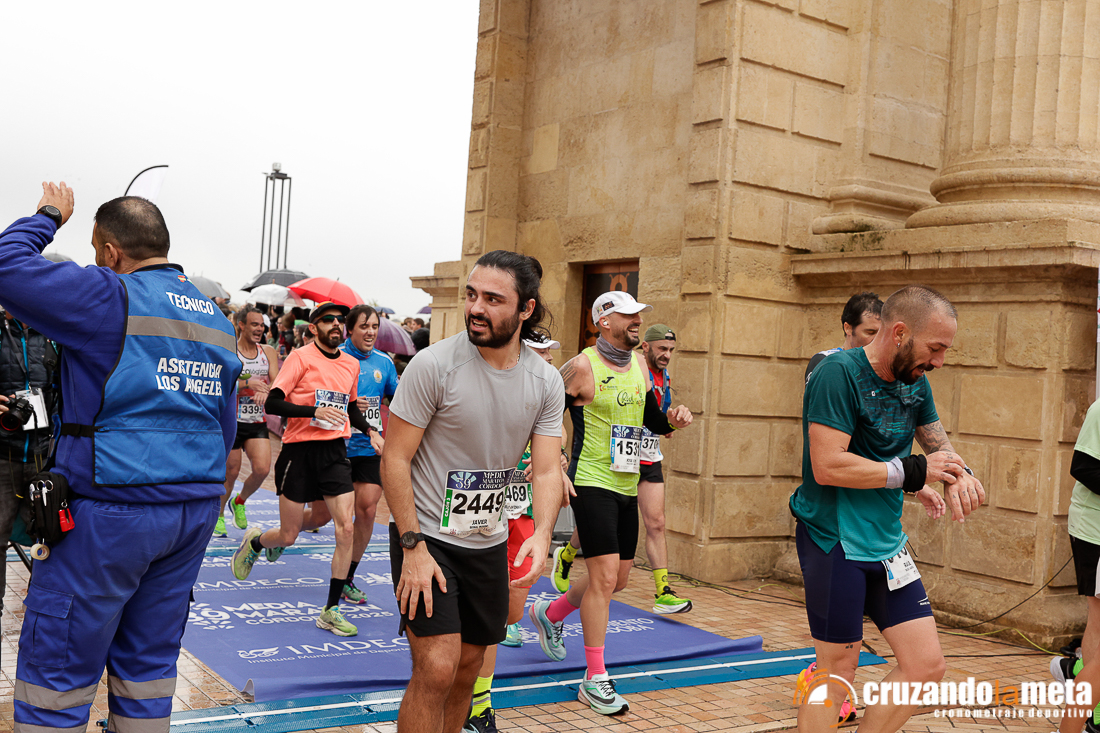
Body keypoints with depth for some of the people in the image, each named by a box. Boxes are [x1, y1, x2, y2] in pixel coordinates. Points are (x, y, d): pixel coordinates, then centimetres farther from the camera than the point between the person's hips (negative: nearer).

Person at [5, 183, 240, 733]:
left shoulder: (112, 298, -9)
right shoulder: (216, 319, 14)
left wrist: (47, 216, 7)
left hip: (111, 513, -7)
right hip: (196, 511, 7)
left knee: (57, 668, 2)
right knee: (149, 662, 15)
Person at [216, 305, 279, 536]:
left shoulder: (268, 352, 7)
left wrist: (265, 391, -24)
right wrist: (248, 382, -30)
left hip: (258, 422, 4)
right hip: (232, 421, -3)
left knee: (262, 469, -11)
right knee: (231, 472, 2)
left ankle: (239, 502, 19)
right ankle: (218, 515, 27)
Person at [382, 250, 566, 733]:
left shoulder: (546, 382, -3)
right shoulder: (434, 365, -17)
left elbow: (546, 470, -4)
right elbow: (395, 459, -14)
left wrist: (542, 534, -24)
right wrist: (412, 547, -18)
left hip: (489, 543, 5)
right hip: (426, 535, -5)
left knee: (467, 668, 14)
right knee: (436, 669, -14)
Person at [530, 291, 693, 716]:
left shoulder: (639, 364, 9)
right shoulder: (582, 367, -12)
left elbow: (650, 418, 20)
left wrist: (672, 420, -2)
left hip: (627, 486, 8)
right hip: (592, 484, -8)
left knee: (618, 577, 15)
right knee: (605, 576, -11)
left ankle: (550, 613, 40)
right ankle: (594, 679, 1)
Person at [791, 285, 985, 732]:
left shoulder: (915, 381, 9)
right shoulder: (839, 373, -17)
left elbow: (939, 445, 19)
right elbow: (828, 466, -25)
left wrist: (959, 474, -6)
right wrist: (912, 472, -17)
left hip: (887, 542, 8)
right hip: (835, 542, -8)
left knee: (927, 665, 6)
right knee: (838, 670, 0)